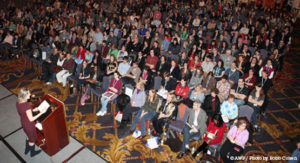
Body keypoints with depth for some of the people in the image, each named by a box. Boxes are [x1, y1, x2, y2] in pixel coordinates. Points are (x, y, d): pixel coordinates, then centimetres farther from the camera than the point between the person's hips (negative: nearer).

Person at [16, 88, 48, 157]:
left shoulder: (18, 103, -10)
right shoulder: (27, 105, -36)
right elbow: (31, 119, -28)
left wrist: (33, 110, 4)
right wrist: (41, 112, -25)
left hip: (23, 123, 8)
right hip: (29, 125, -7)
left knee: (29, 136, 34)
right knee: (32, 139, 20)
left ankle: (27, 149, 55)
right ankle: (32, 152, 44)